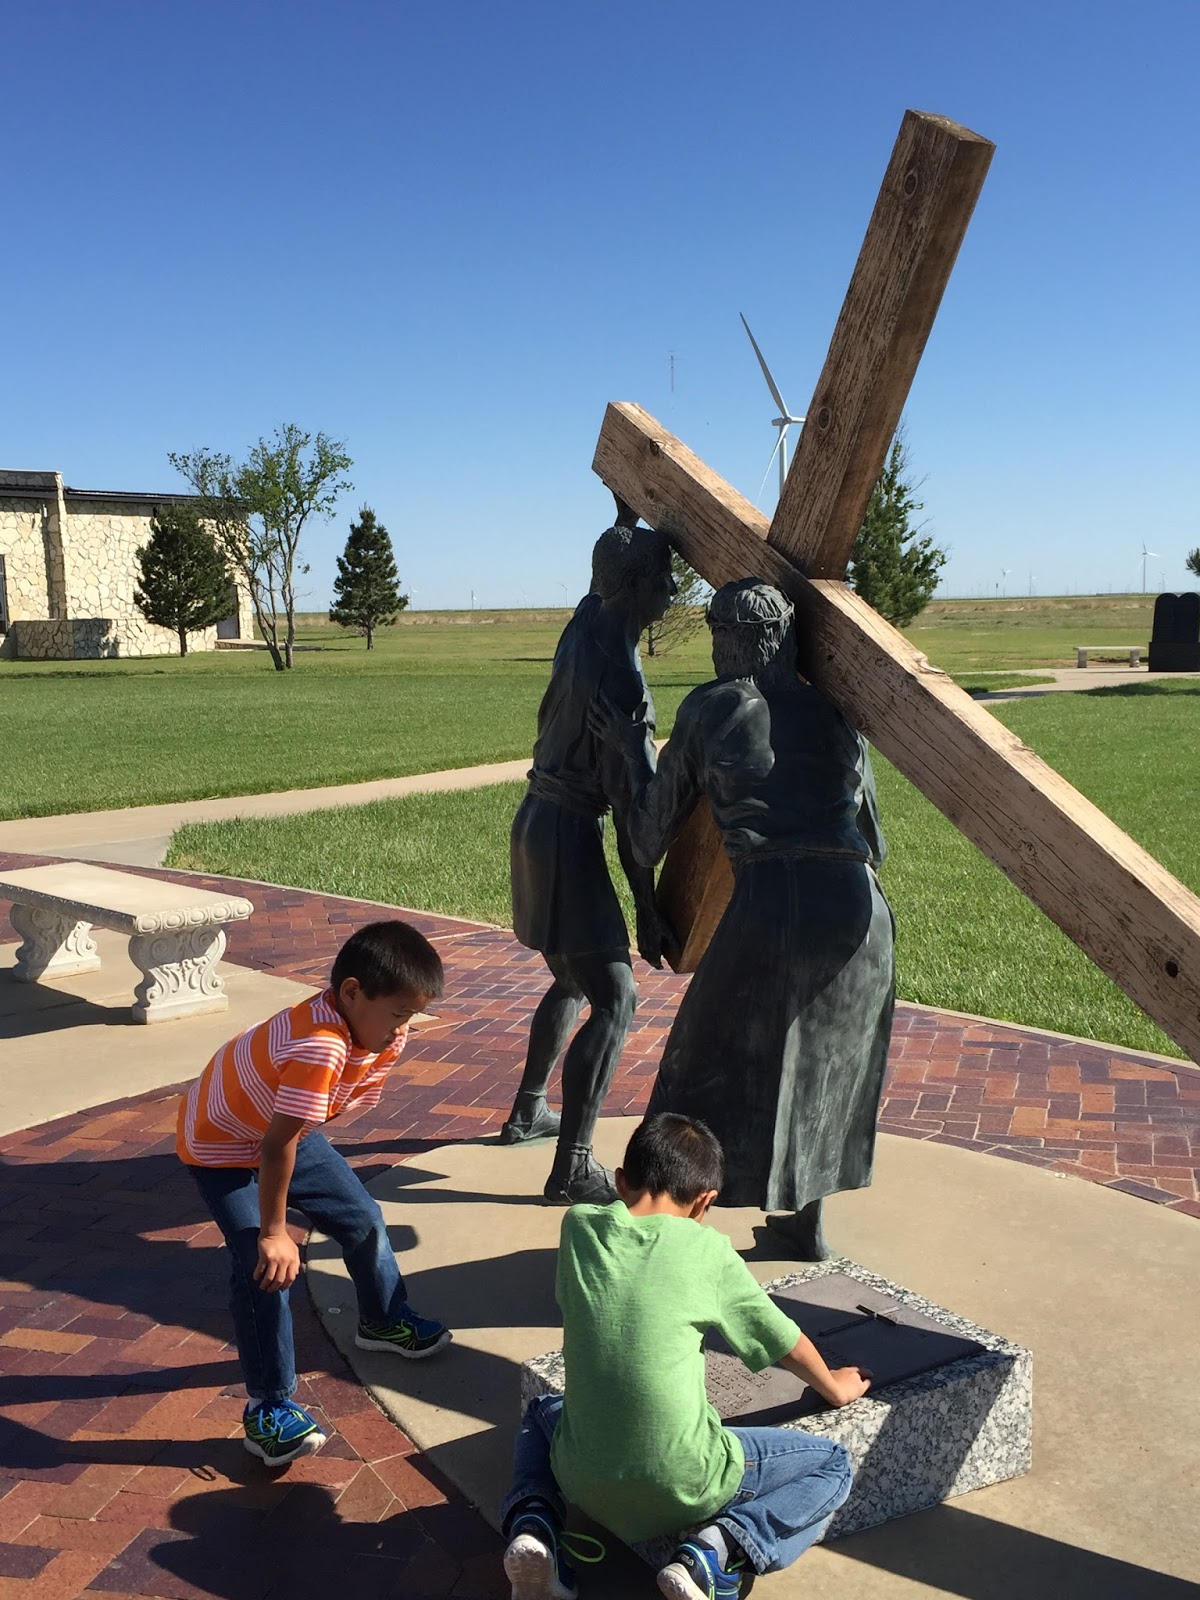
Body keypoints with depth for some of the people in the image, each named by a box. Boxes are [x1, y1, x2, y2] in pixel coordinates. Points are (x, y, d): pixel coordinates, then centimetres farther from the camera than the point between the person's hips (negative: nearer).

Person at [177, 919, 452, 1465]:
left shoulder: (384, 1033, -15)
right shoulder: (318, 1046, -43)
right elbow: (277, 1145, -41)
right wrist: (272, 1232, -32)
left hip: (288, 1134, 8)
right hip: (220, 1146, -8)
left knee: (363, 1219, 13)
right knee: (264, 1267, -18)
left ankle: (383, 1320, 38)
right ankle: (268, 1408, -4)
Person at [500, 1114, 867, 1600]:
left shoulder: (578, 1225, 0)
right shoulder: (708, 1251, -6)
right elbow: (785, 1342, 9)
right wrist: (835, 1388, 30)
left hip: (583, 1482, 4)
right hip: (681, 1489, -3)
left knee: (542, 1412, 37)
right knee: (832, 1465, 17)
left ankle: (531, 1523, 6)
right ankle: (713, 1551, -7)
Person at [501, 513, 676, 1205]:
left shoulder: (586, 625, 1)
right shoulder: (621, 680, -23)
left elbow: (607, 577, 27)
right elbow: (631, 808, -21)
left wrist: (627, 512, 34)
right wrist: (649, 910, -17)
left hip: (541, 822, 10)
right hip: (569, 834, -10)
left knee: (574, 980, 24)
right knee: (615, 999, -7)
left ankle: (528, 1112, 37)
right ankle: (573, 1169, -5)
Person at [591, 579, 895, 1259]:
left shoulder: (707, 709, 11)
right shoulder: (835, 712, 19)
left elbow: (650, 840, 16)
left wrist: (633, 753, 27)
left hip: (770, 906, -4)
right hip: (858, 909, 4)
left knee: (709, 1070, 14)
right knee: (824, 1064, 27)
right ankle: (807, 1222, 40)